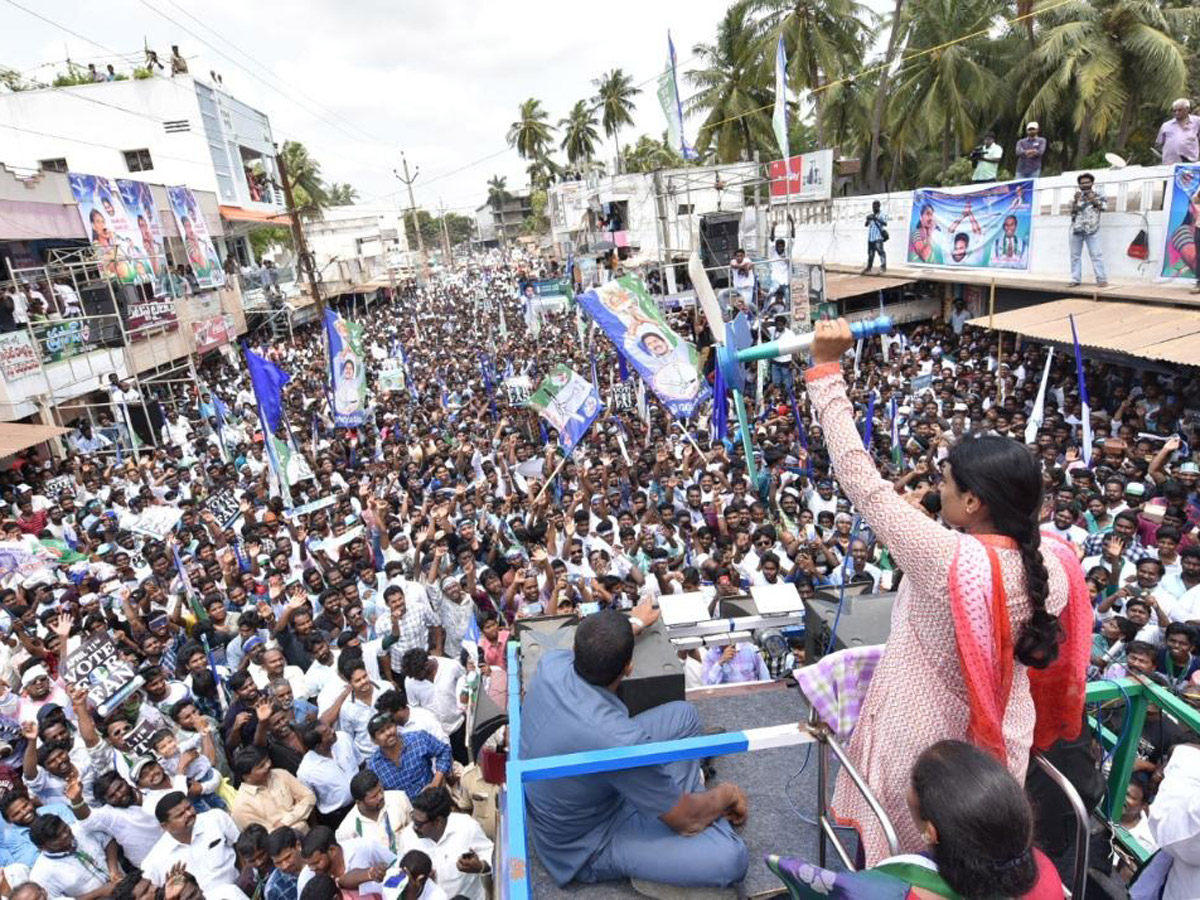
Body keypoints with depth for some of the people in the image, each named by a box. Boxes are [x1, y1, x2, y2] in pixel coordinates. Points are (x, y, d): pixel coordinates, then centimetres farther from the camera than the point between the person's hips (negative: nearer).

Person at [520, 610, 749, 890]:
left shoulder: (551, 663, -20)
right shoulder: (620, 740, -39)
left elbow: (590, 651, 10)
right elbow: (687, 821, -21)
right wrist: (727, 793, 0)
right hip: (586, 846, -7)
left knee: (683, 714, 4)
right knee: (731, 858, -20)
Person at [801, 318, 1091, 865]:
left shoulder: (946, 558, -34)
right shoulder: (1054, 563, -15)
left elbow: (859, 478, -31)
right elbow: (1049, 656, 1)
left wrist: (825, 368, -26)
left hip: (923, 733, -5)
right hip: (1000, 735, 6)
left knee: (902, 853, 21)